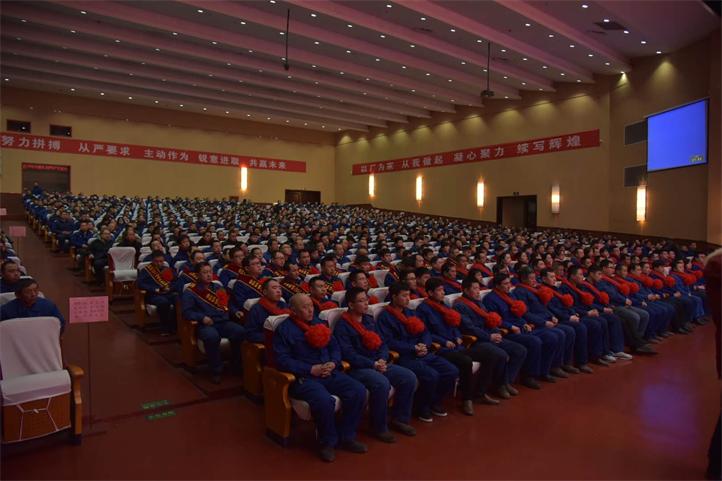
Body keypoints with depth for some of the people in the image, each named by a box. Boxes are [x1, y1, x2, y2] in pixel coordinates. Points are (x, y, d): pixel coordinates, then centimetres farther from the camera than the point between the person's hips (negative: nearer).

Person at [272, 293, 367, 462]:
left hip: (329, 372, 6)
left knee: (359, 391, -14)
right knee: (325, 401, -34)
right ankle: (328, 442, -5)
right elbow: (282, 360, -11)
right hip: (303, 377, -6)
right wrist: (311, 369, -17)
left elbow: (335, 346, 19)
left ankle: (346, 437, 4)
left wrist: (333, 363, -3)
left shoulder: (318, 322, 17)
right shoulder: (284, 329, -2)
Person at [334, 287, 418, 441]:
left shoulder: (370, 320, 15)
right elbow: (348, 353, -15)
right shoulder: (342, 325, -8)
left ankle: (398, 418, 8)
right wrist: (373, 364, -19)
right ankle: (379, 427, -13)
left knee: (409, 377, -9)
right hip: (357, 368, -7)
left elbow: (382, 343, 15)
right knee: (382, 383, -34)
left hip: (379, 363, 7)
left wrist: (382, 360, -6)